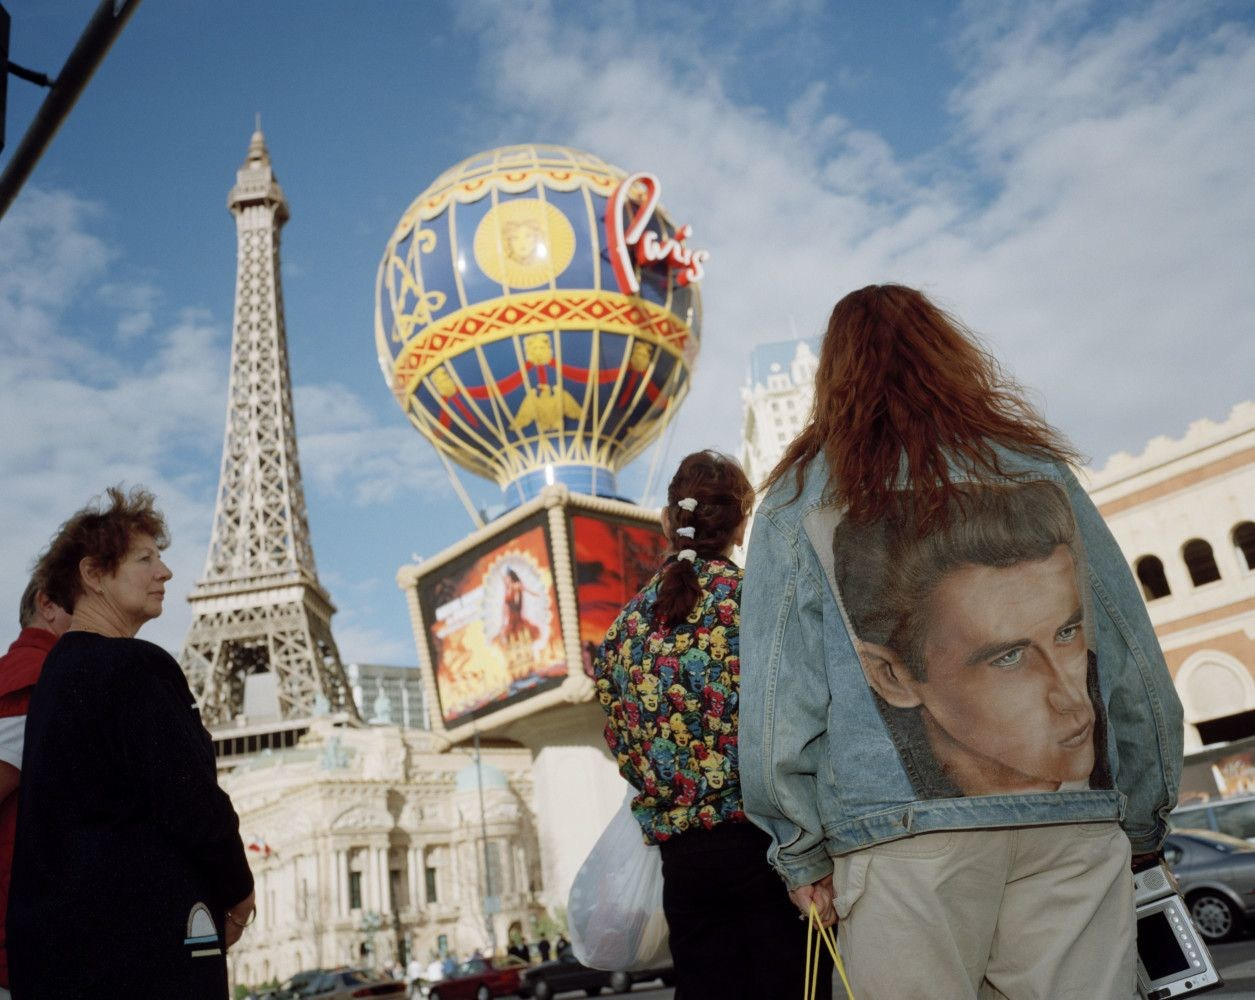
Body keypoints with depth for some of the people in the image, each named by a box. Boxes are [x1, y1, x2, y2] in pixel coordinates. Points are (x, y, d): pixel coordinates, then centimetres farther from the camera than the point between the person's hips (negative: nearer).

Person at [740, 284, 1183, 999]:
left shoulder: (798, 503, 4)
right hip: (1075, 832, 2)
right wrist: (1143, 826, 20)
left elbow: (776, 703, -1)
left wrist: (803, 855, 8)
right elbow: (1139, 672, 11)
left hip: (901, 837, -2)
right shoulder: (1039, 466, 10)